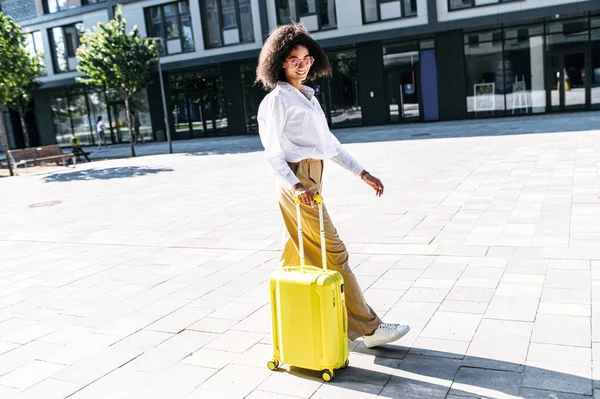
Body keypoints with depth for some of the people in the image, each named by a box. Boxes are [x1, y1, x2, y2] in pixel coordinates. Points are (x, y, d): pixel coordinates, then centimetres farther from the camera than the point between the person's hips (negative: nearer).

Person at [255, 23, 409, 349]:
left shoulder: (308, 96, 18)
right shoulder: (277, 100, -7)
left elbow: (329, 143, 18)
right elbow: (272, 153, -12)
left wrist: (362, 173, 13)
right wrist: (295, 186, -27)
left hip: (311, 180, 9)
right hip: (297, 180, -8)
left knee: (296, 255, 14)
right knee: (334, 254, -6)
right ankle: (367, 328, 2)